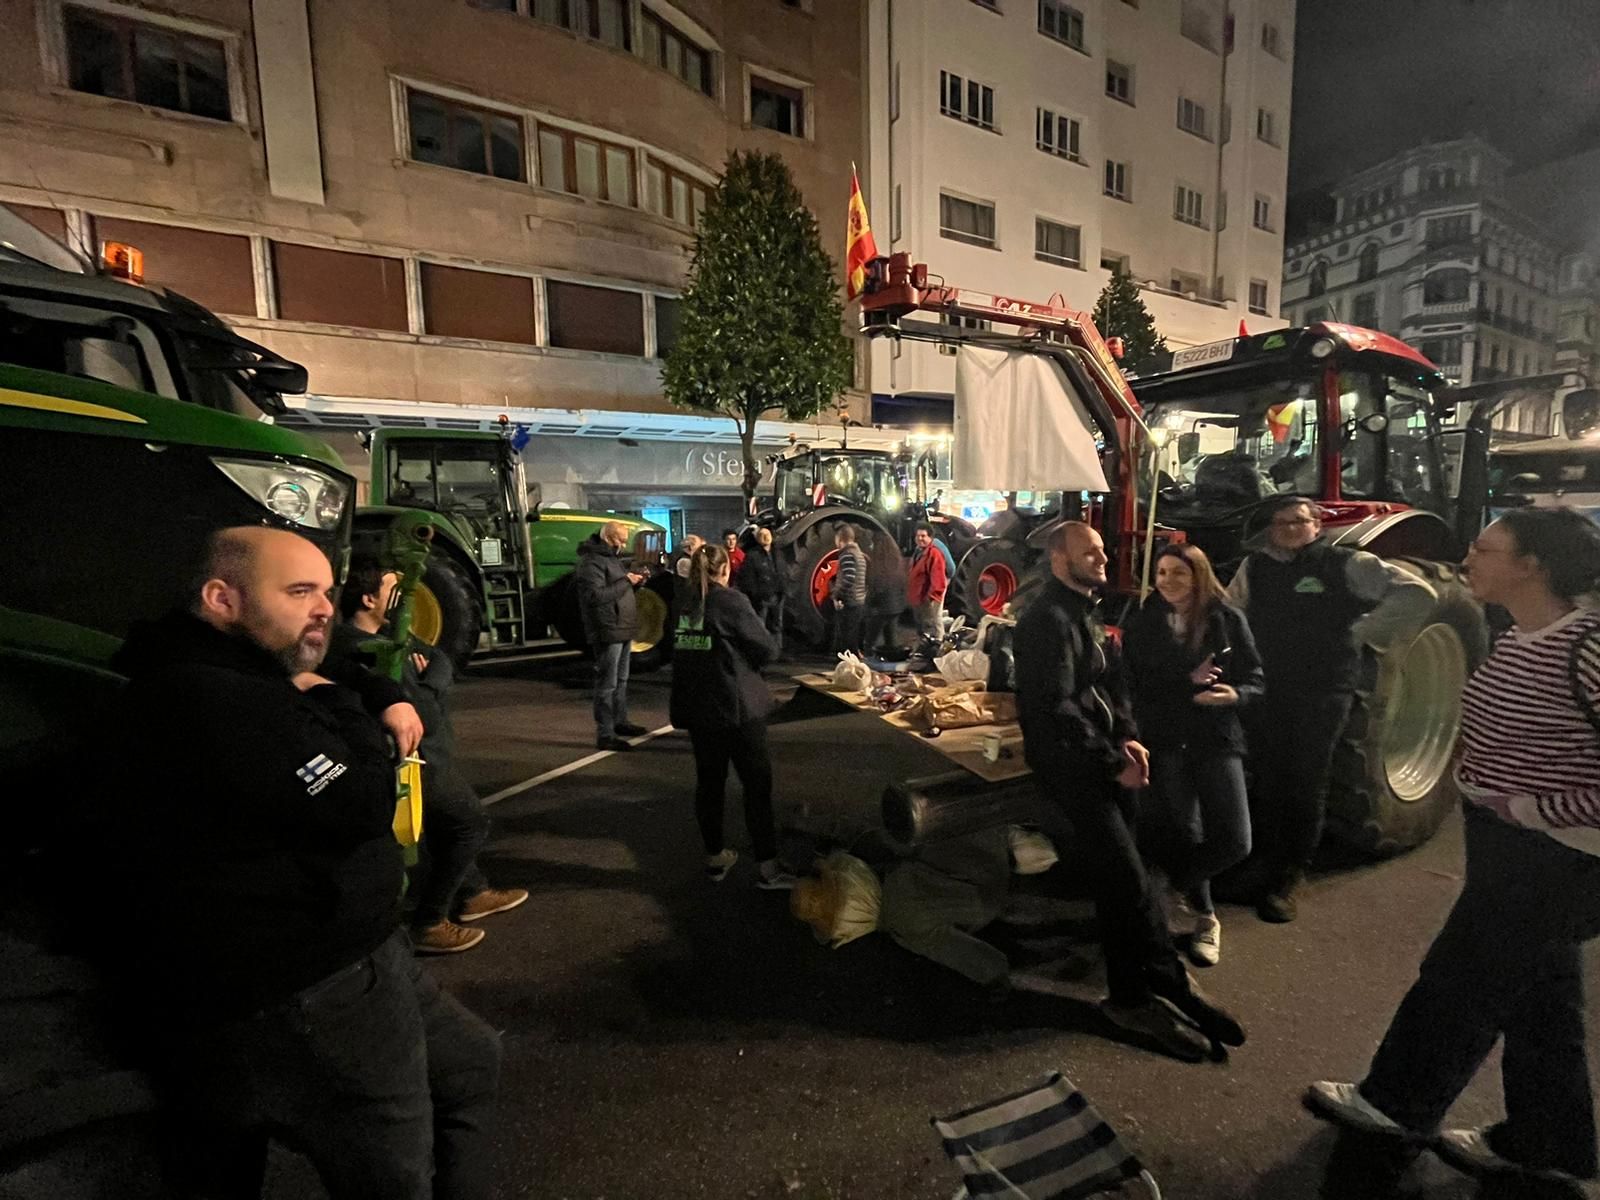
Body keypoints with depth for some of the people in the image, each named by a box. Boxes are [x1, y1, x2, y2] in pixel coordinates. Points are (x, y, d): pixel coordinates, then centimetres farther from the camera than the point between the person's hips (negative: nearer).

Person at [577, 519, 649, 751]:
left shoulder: (612, 557, 16)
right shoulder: (591, 562, -15)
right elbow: (596, 596, -26)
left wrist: (635, 581, 4)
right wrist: (625, 581, -22)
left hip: (622, 629, 10)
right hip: (608, 631, -10)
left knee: (621, 680, 20)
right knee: (607, 684, -5)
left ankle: (620, 722, 33)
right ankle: (605, 734, 0)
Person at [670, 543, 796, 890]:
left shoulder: (685, 605, 5)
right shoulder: (731, 601, -13)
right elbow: (765, 649, -10)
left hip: (695, 706, 6)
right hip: (737, 705, -6)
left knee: (709, 781, 15)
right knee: (757, 783, 3)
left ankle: (715, 858, 25)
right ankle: (767, 866, 6)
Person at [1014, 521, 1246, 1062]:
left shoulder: (1087, 612, 15)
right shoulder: (1048, 620, -15)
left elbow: (1112, 682, 16)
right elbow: (1058, 710, -20)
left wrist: (1127, 739, -1)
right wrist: (1114, 761, -15)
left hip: (1102, 761, 9)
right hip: (1069, 767, -9)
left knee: (1117, 879, 9)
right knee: (1128, 878, -8)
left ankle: (1132, 996, 17)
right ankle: (1171, 985, 9)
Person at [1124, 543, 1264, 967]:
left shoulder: (1227, 619, 0)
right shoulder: (1142, 625, -1)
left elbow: (1254, 678, 2)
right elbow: (1135, 687, -6)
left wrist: (1235, 694, -19)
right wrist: (1187, 683, -18)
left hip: (1218, 739, 1)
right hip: (1165, 741, -1)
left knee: (1234, 841, -6)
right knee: (1185, 833, 7)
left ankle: (1173, 885, 23)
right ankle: (1205, 917, 33)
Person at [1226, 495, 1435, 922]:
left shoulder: (1346, 565, -2)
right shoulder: (1253, 568, 9)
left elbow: (1416, 594, -1)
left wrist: (1367, 631, -4)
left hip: (1321, 694, -3)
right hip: (1262, 692, 3)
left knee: (1305, 786, 4)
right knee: (1263, 780, 8)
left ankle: (1286, 880, 16)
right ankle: (1261, 867, 23)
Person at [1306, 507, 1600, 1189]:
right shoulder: (1514, 640, 3)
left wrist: (1534, 808, -20)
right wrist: (1474, 767, 5)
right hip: (1509, 848, 8)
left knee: (1459, 981, 7)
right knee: (1537, 1000, 20)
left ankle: (1399, 1102, 28)